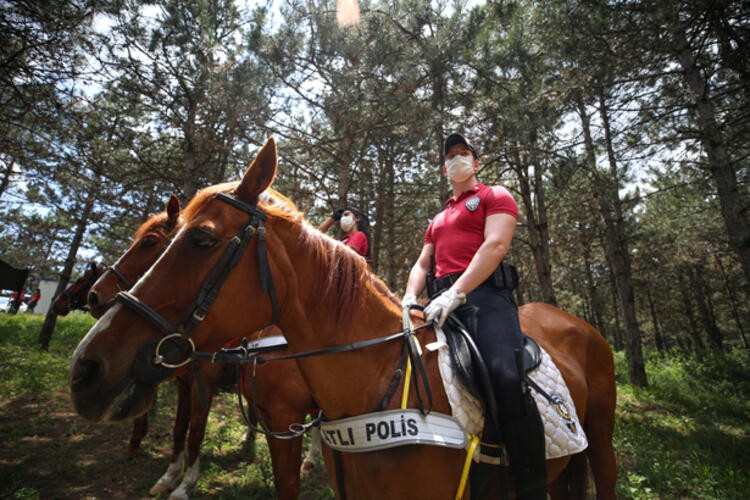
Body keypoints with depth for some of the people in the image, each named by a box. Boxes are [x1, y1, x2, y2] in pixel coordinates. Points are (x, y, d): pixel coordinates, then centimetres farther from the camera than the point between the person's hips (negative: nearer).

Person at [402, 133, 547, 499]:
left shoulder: (495, 196, 11)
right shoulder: (438, 219, 31)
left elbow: (495, 244, -8)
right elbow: (422, 264, 24)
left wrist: (456, 293, -21)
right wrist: (409, 297, 2)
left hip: (484, 294, -6)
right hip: (443, 301, 7)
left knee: (506, 376, -29)